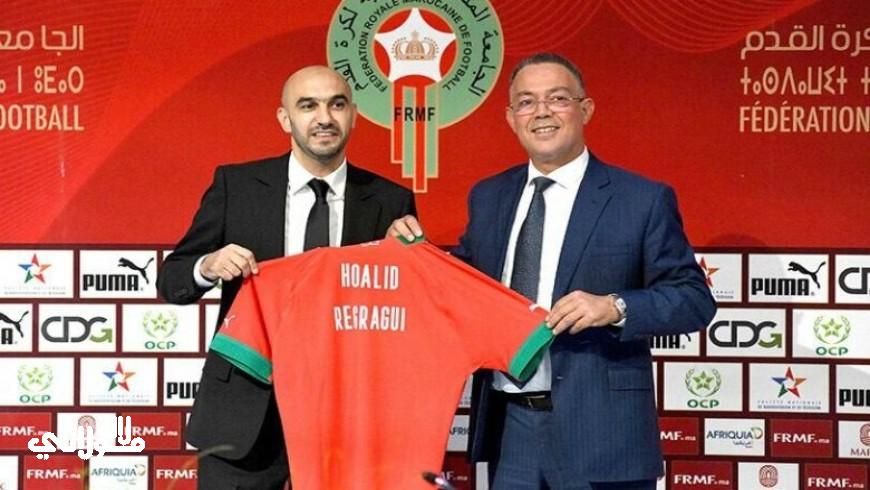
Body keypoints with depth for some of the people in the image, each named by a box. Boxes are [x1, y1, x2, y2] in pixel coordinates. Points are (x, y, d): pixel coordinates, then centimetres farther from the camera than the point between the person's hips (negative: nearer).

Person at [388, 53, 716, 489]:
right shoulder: (487, 197, 10)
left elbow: (695, 299, -6)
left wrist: (615, 306, -21)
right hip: (508, 428, 4)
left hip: (599, 432, -4)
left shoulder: (643, 200, -4)